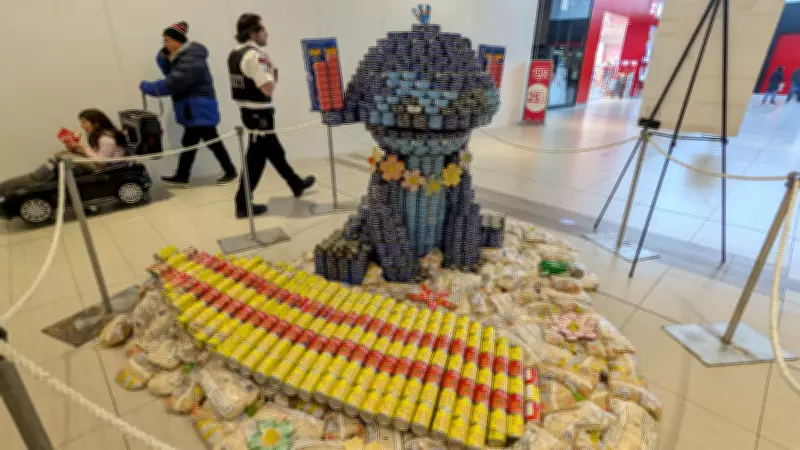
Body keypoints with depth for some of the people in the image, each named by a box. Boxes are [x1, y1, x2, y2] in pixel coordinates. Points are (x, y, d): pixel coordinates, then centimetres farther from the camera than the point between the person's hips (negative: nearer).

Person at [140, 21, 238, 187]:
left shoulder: (191, 60, -19)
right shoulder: (182, 56, 13)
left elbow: (173, 83, -23)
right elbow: (171, 74, 18)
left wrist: (147, 87, -12)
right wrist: (164, 56, 1)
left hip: (200, 109, -10)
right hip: (194, 109, 10)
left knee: (212, 141, -1)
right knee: (189, 143, 12)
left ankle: (230, 172, 12)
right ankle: (181, 177, 19)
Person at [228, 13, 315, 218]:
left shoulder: (234, 53, 11)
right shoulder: (255, 55, -18)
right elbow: (268, 88, -24)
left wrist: (266, 69, 12)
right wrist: (272, 69, -7)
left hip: (247, 110, 10)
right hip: (259, 113, -10)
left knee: (274, 149, 20)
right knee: (256, 158, -2)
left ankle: (296, 184, 36)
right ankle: (243, 204, 6)